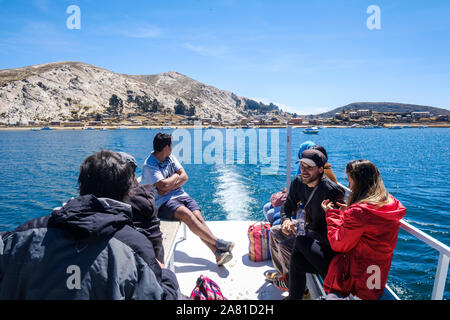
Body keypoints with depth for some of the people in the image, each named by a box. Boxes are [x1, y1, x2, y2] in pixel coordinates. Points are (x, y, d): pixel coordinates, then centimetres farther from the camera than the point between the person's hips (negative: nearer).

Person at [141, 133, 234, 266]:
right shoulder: (149, 165, -9)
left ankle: (218, 253, -32)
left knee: (198, 216, -21)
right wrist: (176, 175, -1)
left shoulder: (170, 157, 13)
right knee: (186, 214, -32)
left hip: (179, 194, 6)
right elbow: (164, 186, -19)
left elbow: (184, 176, 6)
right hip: (163, 202, -5)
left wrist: (169, 188, -9)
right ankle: (217, 242, -32)